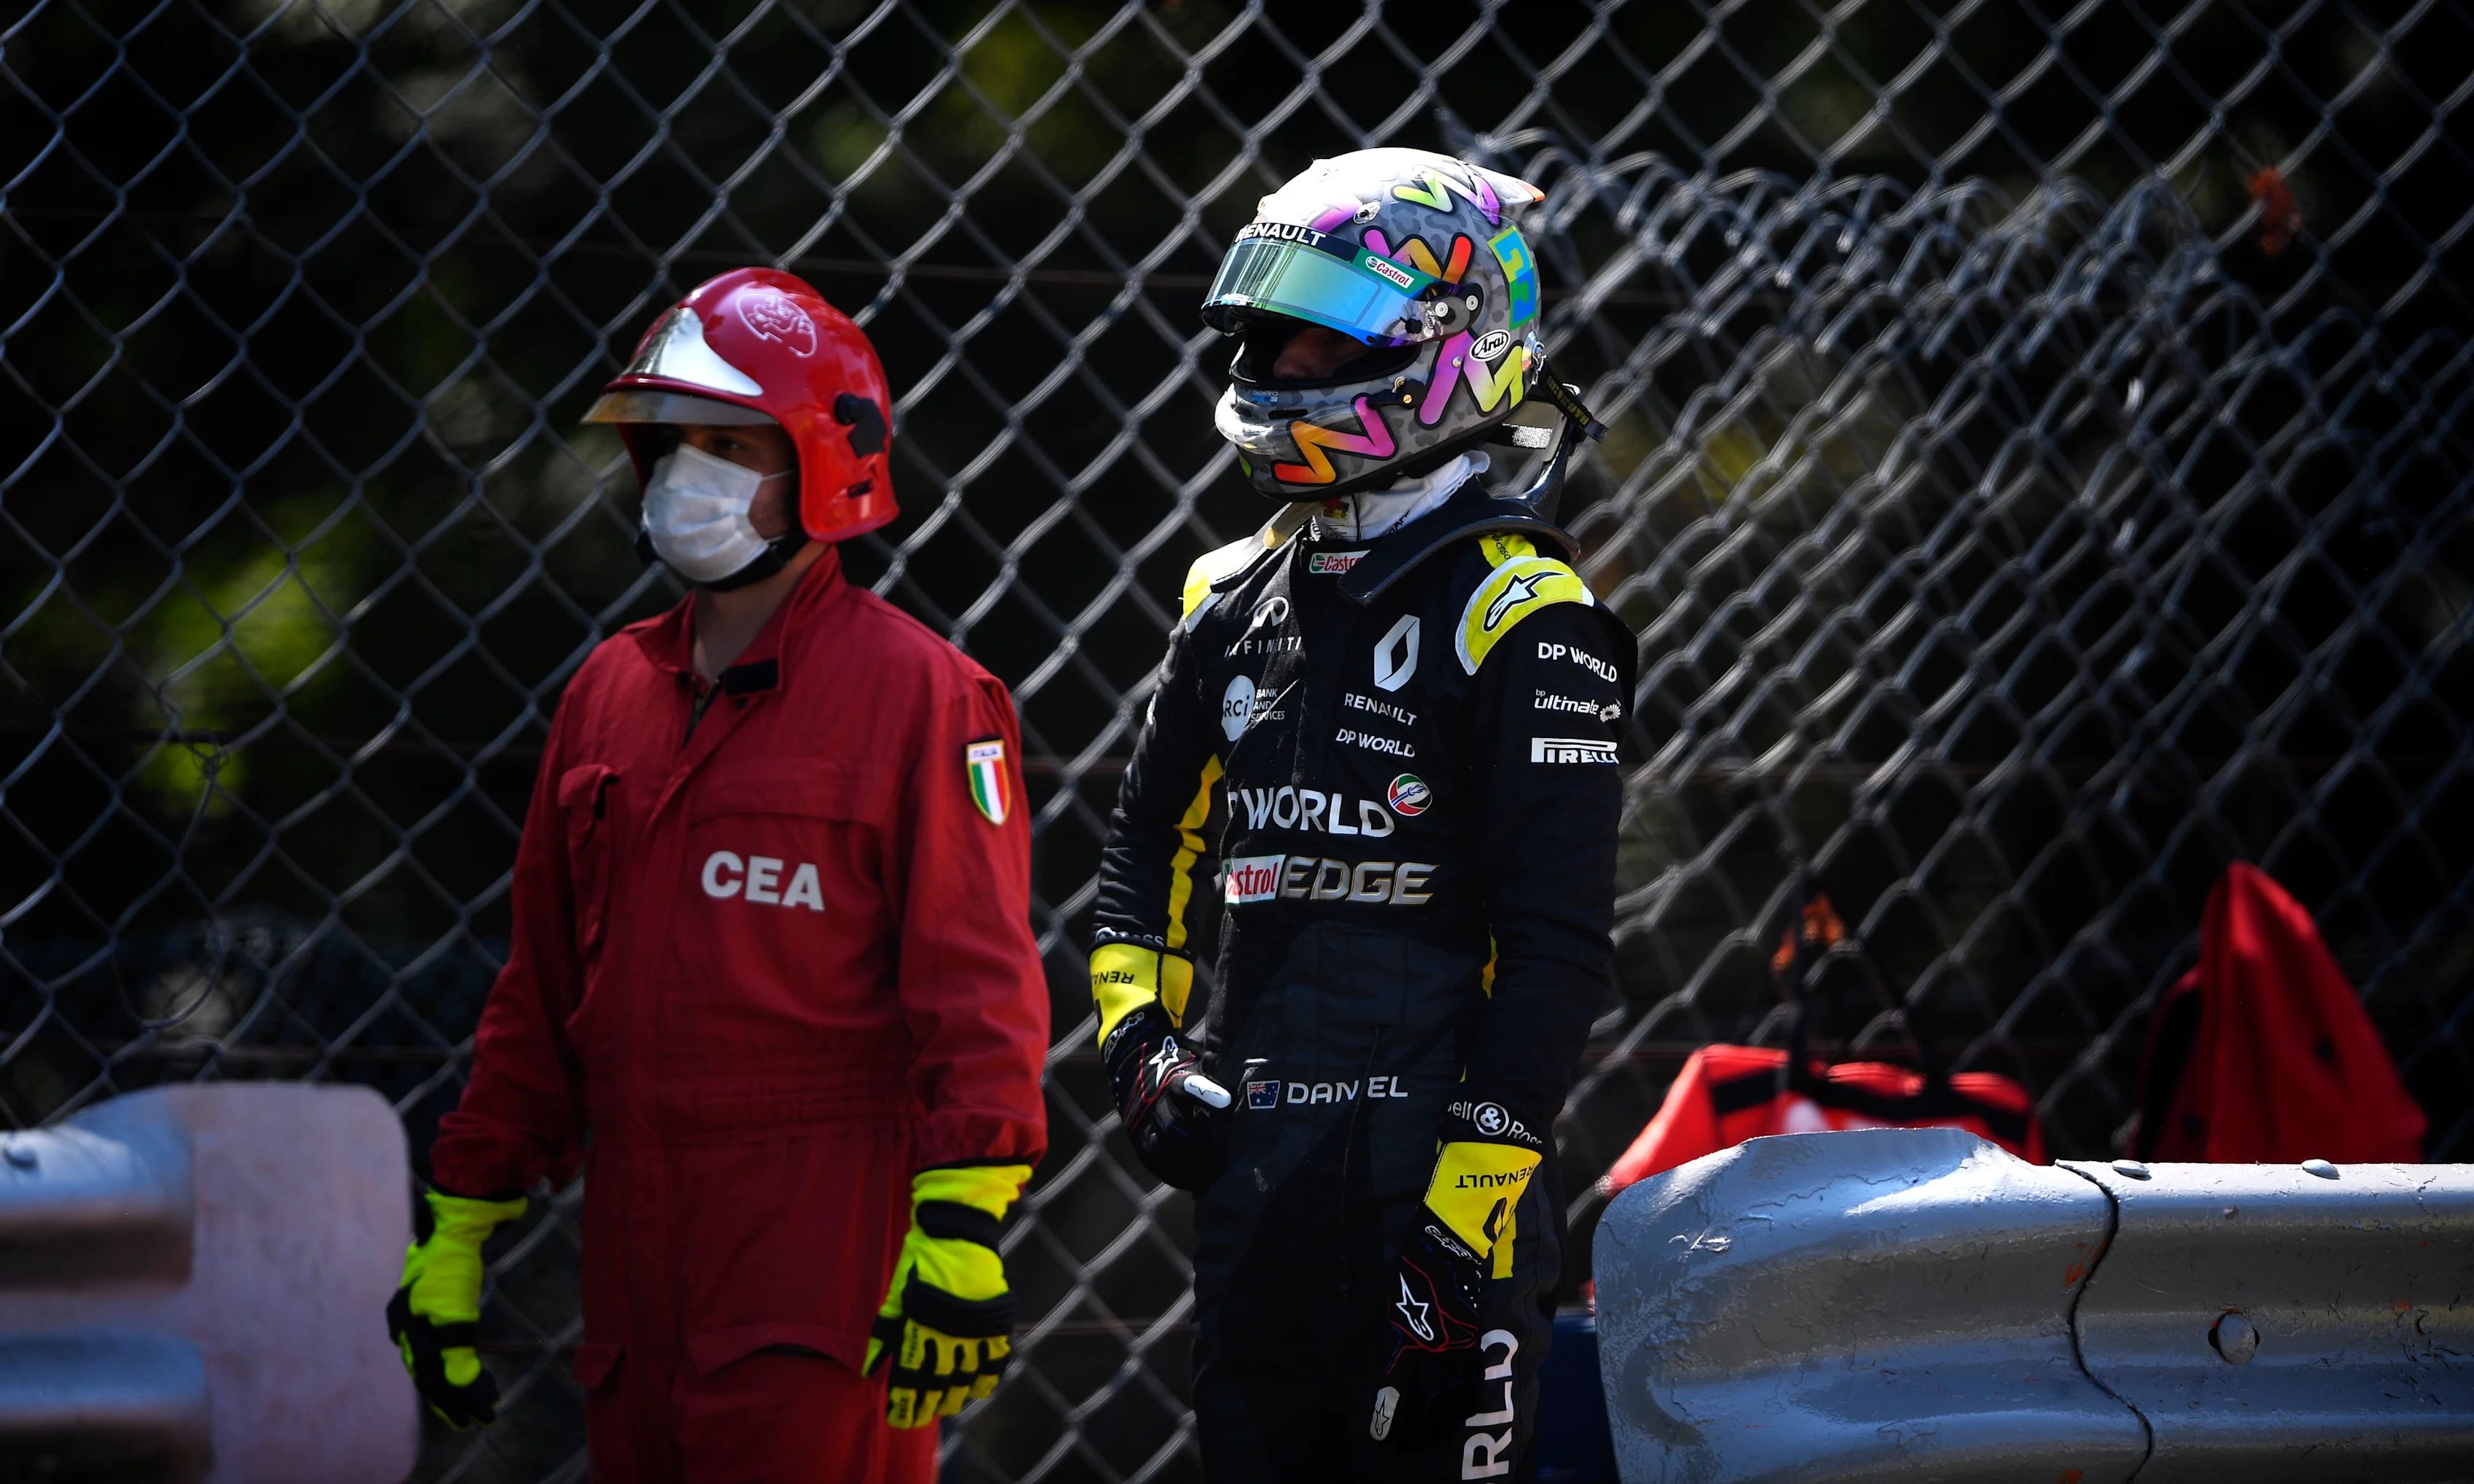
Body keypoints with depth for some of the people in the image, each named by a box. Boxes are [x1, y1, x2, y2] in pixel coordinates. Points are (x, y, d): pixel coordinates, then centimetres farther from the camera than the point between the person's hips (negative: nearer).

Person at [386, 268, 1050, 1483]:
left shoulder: (917, 692, -4)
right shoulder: (611, 691, 15)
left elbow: (980, 986, -11)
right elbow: (540, 993, 19)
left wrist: (962, 1235, -19)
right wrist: (455, 1231, 16)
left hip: (825, 1232, -6)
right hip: (636, 1227, 6)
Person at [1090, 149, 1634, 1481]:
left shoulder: (1517, 619, -8)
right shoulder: (1235, 596, 13)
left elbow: (1555, 940, -13)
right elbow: (1152, 839, 25)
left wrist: (1480, 1187, -18)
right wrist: (1141, 1033, 8)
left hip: (1429, 1159, -7)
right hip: (1255, 1153, 7)